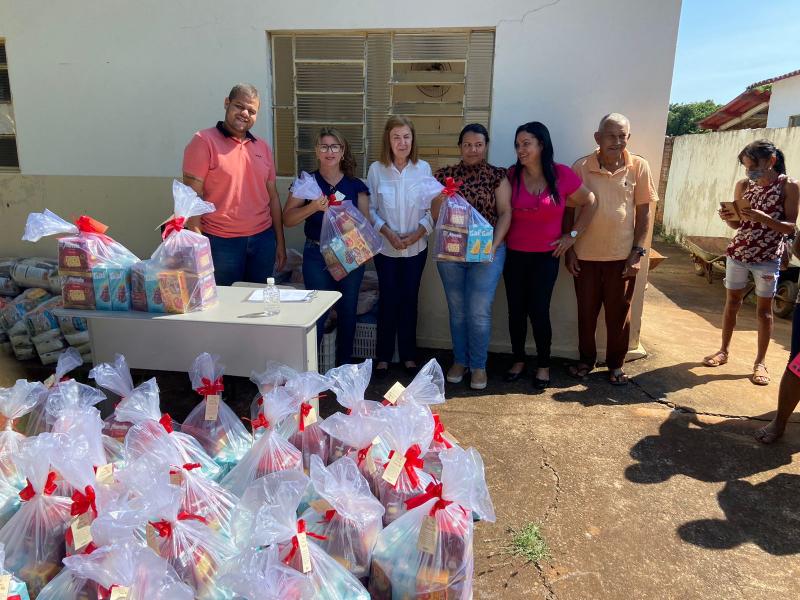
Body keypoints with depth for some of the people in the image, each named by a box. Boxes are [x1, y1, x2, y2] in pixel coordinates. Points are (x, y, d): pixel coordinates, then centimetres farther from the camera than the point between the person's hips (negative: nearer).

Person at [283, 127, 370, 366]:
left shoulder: (356, 185, 4)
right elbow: (287, 219, -4)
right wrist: (312, 207, -21)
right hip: (317, 256, -2)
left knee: (348, 313, 10)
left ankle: (345, 365, 26)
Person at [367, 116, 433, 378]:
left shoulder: (423, 168, -4)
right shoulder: (376, 169, -5)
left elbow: (432, 208, -1)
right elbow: (370, 209, -3)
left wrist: (418, 233, -14)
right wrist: (388, 233, -15)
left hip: (416, 247, 1)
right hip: (385, 248, -1)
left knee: (409, 300, 9)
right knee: (388, 300, 5)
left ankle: (408, 355, 23)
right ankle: (383, 356, 20)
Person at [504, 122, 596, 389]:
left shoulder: (562, 175, -8)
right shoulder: (512, 175, -4)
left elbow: (589, 203, 4)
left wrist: (573, 234, 1)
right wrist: (499, 240, -2)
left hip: (546, 256, -2)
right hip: (514, 254, 2)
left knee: (539, 310, -1)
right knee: (516, 310, 7)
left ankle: (543, 365, 19)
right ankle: (518, 360, 27)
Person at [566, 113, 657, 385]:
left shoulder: (639, 167, -2)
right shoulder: (581, 167, -4)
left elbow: (644, 212, 1)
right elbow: (569, 211, 1)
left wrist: (638, 252, -5)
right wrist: (569, 249, -2)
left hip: (622, 255, 0)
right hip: (586, 254, 0)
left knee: (619, 313, 10)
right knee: (586, 312, 11)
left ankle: (616, 364, 27)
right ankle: (586, 359, 30)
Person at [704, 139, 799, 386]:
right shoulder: (743, 185, 1)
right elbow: (738, 224, 8)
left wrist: (763, 218, -25)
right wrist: (728, 217, -14)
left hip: (768, 257, -3)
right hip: (738, 252, 3)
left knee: (764, 308, 4)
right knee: (732, 302, 11)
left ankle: (760, 362, 13)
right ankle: (724, 350, 24)